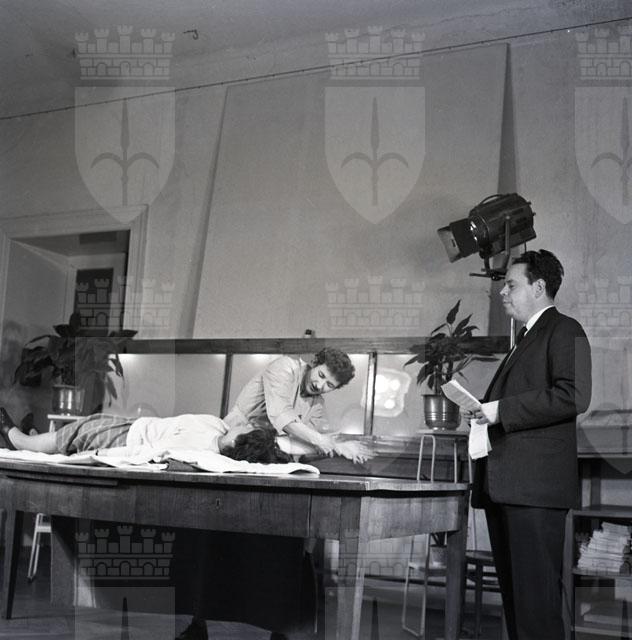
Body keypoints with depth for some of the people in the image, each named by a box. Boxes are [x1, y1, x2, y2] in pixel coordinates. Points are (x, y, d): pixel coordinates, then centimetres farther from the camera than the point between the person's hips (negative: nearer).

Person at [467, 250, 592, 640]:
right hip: (506, 483, 9)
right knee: (513, 589, 12)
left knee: (535, 590, -9)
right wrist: (486, 411, 9)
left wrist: (502, 410, -16)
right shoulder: (526, 339, 25)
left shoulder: (564, 330, -3)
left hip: (535, 483, -9)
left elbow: (574, 396, -17)